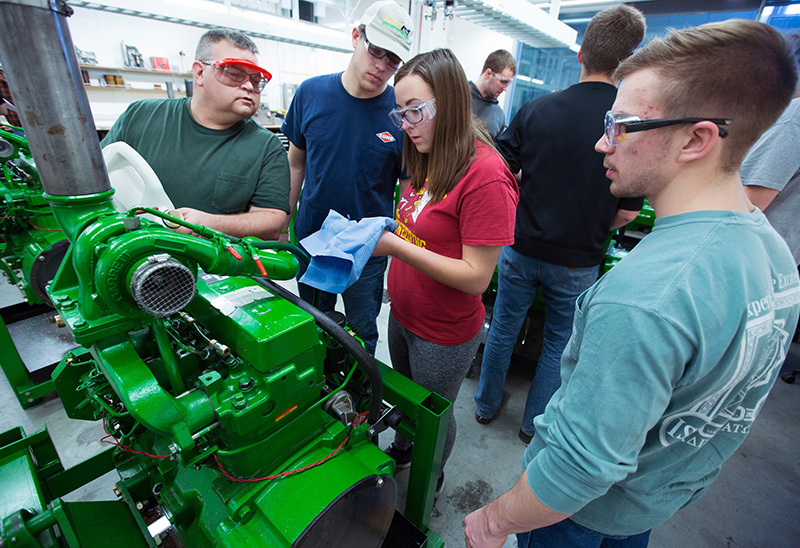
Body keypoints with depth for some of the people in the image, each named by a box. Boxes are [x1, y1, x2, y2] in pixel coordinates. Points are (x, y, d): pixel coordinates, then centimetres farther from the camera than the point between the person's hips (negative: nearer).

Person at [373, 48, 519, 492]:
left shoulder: (485, 175, -25)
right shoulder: (430, 159, 3)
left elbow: (475, 277, -26)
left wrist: (397, 247, -28)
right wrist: (380, 232, -5)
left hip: (444, 334, -7)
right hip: (403, 314, 8)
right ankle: (402, 448, 59)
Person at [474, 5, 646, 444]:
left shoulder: (536, 110, -8)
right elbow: (627, 211, -6)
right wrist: (589, 229, 12)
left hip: (521, 249, 1)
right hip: (577, 263, 0)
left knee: (503, 328, 19)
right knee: (559, 345, 19)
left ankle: (486, 403, 38)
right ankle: (534, 424, 36)